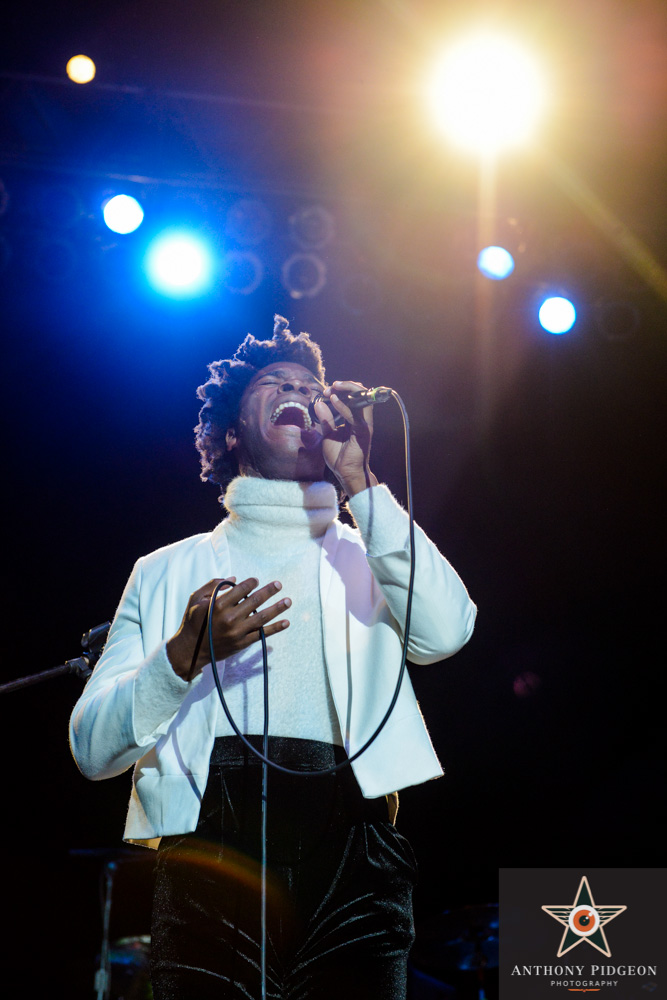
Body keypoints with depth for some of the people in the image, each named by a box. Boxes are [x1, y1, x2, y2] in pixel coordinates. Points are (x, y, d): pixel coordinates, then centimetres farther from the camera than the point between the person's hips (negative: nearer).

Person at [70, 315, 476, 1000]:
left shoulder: (366, 557, 24)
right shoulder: (169, 571, 22)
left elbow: (444, 630, -1)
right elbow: (92, 745, 12)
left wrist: (358, 480, 5)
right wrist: (186, 656, -6)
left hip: (347, 836, 0)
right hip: (208, 831, 0)